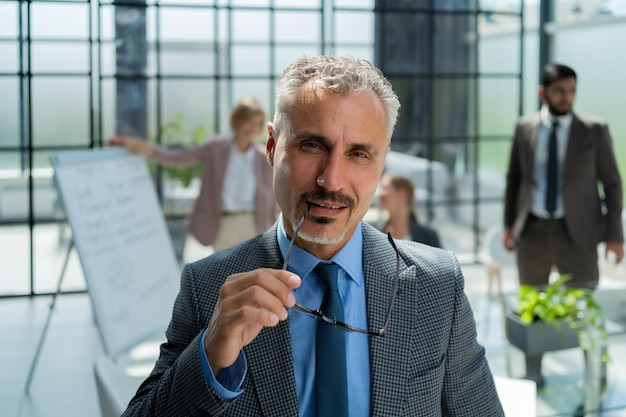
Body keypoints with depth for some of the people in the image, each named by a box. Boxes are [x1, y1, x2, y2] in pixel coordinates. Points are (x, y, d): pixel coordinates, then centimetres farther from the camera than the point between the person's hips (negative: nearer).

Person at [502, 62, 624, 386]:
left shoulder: (594, 130, -3)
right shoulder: (525, 128, 3)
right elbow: (513, 178, 11)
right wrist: (508, 225, 6)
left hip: (576, 234, -2)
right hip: (532, 231, 3)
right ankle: (533, 376, 27)